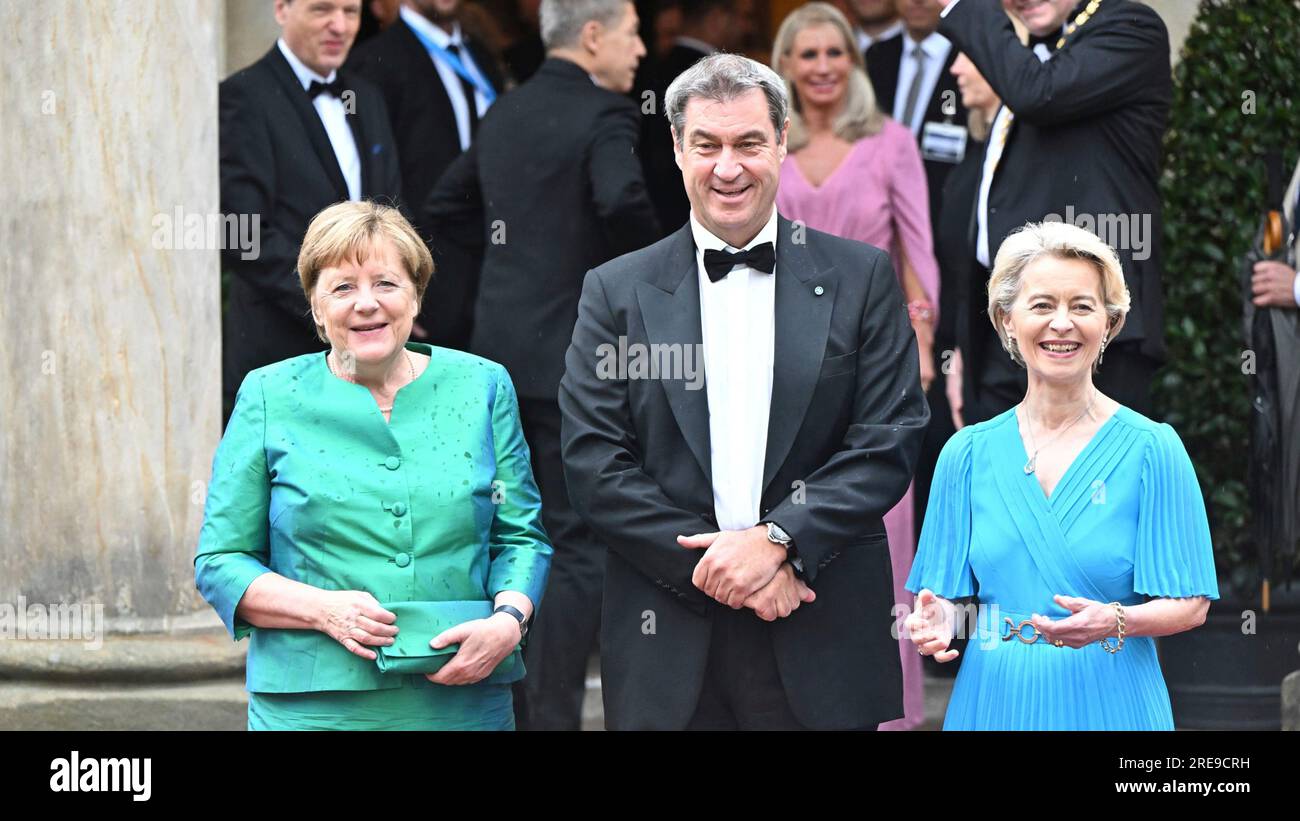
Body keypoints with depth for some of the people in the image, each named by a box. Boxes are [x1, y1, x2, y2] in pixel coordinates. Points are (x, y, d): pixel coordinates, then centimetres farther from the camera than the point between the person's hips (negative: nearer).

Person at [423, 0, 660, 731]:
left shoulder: (508, 113, 13)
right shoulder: (603, 114, -12)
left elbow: (449, 207, 21)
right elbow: (622, 201, -30)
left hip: (502, 345, 8)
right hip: (575, 354, -8)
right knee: (584, 548, -4)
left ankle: (513, 708, 22)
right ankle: (552, 713, -7)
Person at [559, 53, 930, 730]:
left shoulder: (862, 279, 6)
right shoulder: (616, 292, 7)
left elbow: (890, 441, -1)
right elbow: (592, 464, 0)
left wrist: (777, 540, -13)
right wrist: (711, 564, -11)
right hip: (669, 645, 0)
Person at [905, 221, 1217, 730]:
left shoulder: (1151, 450, -5)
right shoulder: (968, 453, 3)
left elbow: (1190, 604, -6)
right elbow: (946, 591, 7)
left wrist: (1116, 622, -24)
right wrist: (936, 622, -15)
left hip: (1109, 703, -2)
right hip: (995, 702, 2)